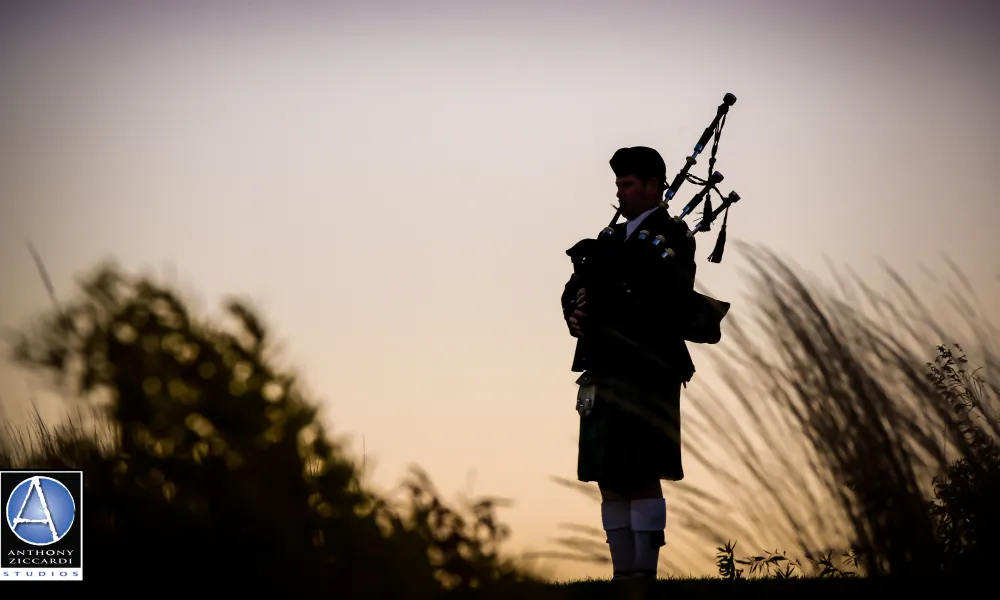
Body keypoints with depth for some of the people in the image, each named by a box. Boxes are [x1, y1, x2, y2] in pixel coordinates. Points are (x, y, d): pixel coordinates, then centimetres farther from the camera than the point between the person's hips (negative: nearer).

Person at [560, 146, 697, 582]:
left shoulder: (672, 237, -2)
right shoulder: (613, 237, 22)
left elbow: (669, 304, -16)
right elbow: (575, 288, 16)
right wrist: (576, 313, -7)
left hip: (646, 373, -8)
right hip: (603, 374, 8)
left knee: (641, 476, -9)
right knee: (610, 480, 7)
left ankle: (645, 573, -8)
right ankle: (623, 573, 11)